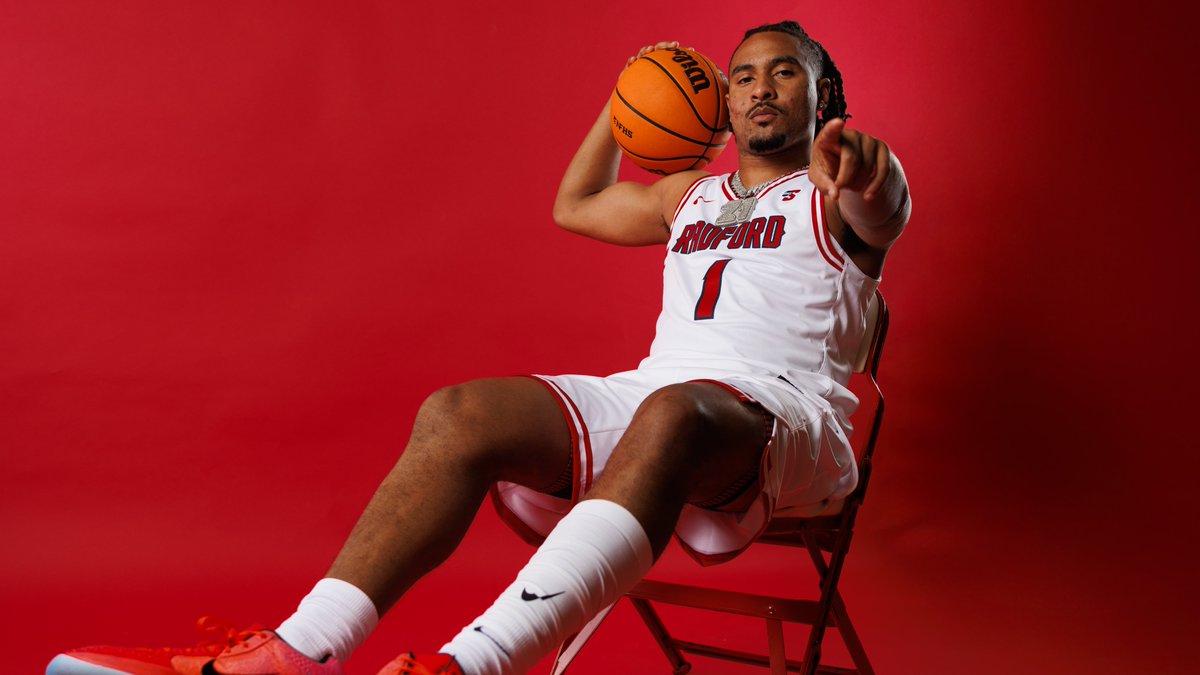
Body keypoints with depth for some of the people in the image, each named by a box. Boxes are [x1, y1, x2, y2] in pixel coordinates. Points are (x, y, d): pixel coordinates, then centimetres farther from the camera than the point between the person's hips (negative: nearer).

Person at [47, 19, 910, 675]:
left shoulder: (839, 192, 11)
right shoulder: (692, 195, 30)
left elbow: (882, 210, -16)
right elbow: (574, 207, 41)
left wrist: (865, 174, -41)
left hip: (783, 413, -5)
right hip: (650, 391, 5)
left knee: (674, 414, -43)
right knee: (458, 413, -22)